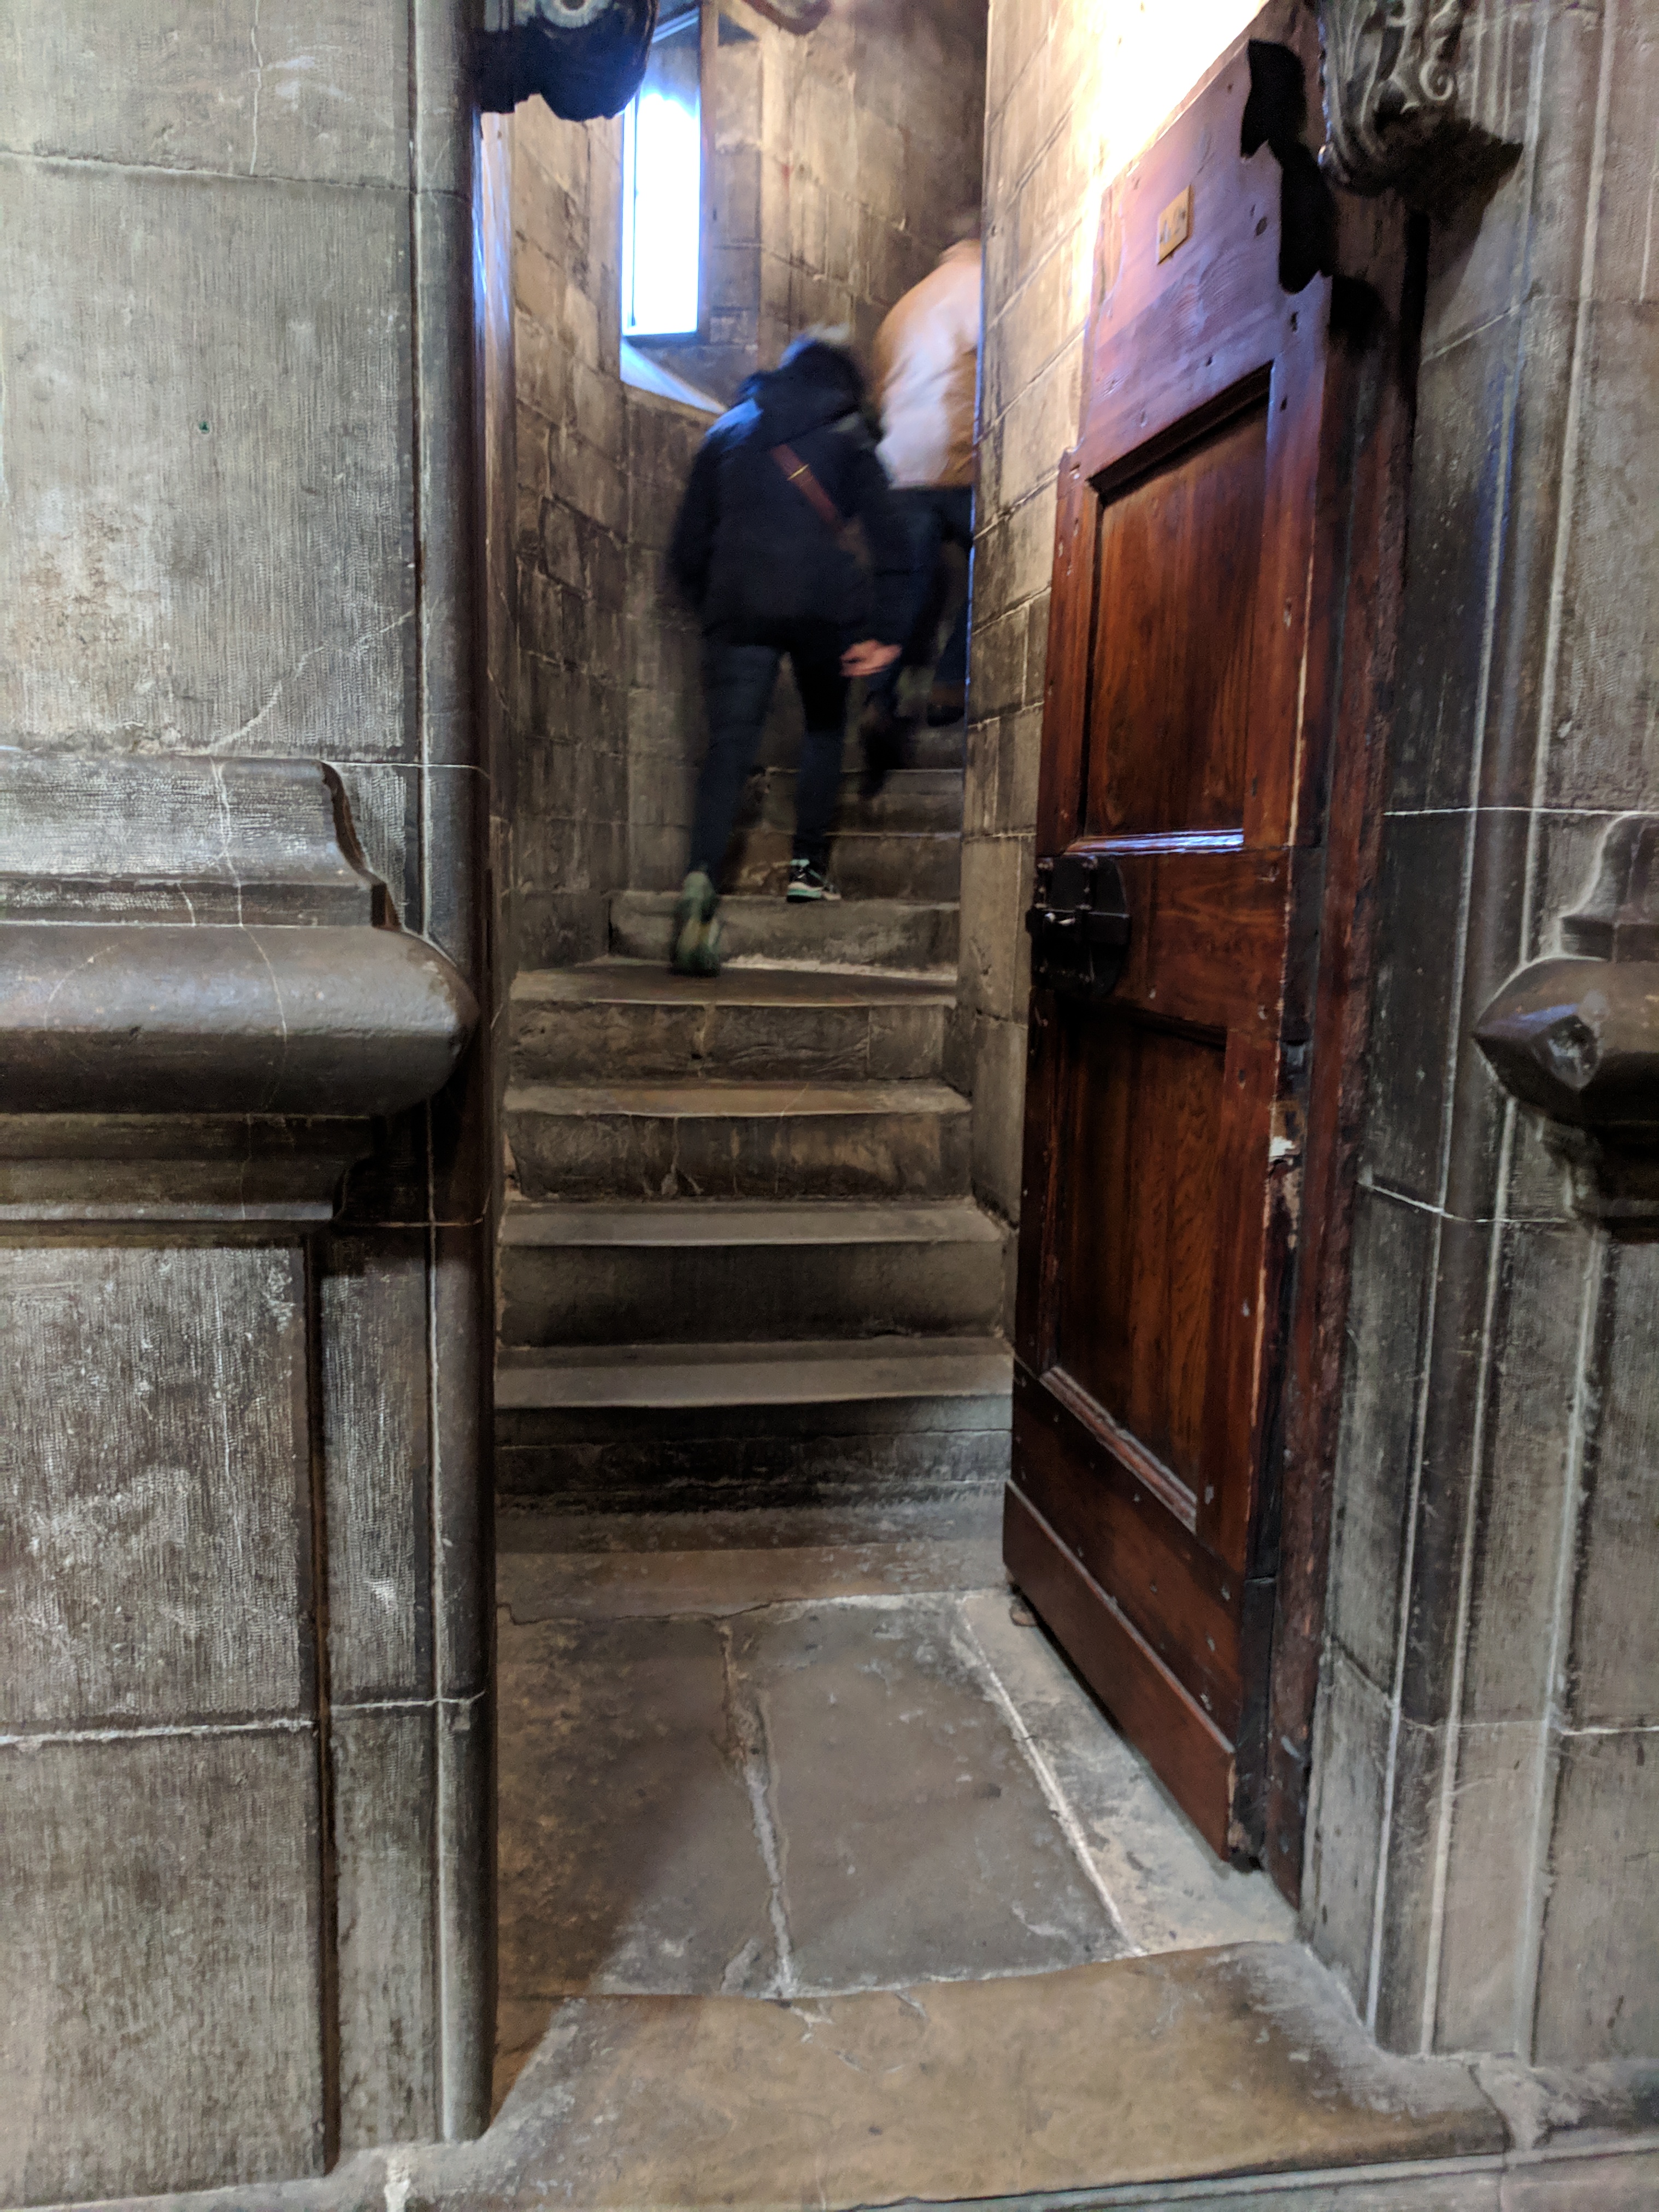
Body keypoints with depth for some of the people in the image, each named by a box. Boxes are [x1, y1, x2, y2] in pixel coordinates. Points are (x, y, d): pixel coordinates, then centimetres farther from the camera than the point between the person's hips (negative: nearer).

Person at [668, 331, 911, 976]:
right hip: (822, 601, -1)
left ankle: (702, 877, -26)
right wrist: (886, 631, -1)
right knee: (825, 725, 20)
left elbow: (687, 549, 19)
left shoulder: (727, 434, 21)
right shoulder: (846, 436, 14)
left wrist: (712, 609, 30)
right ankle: (808, 863, 15)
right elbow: (890, 539, 2)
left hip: (739, 606, 1)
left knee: (729, 745, -6)